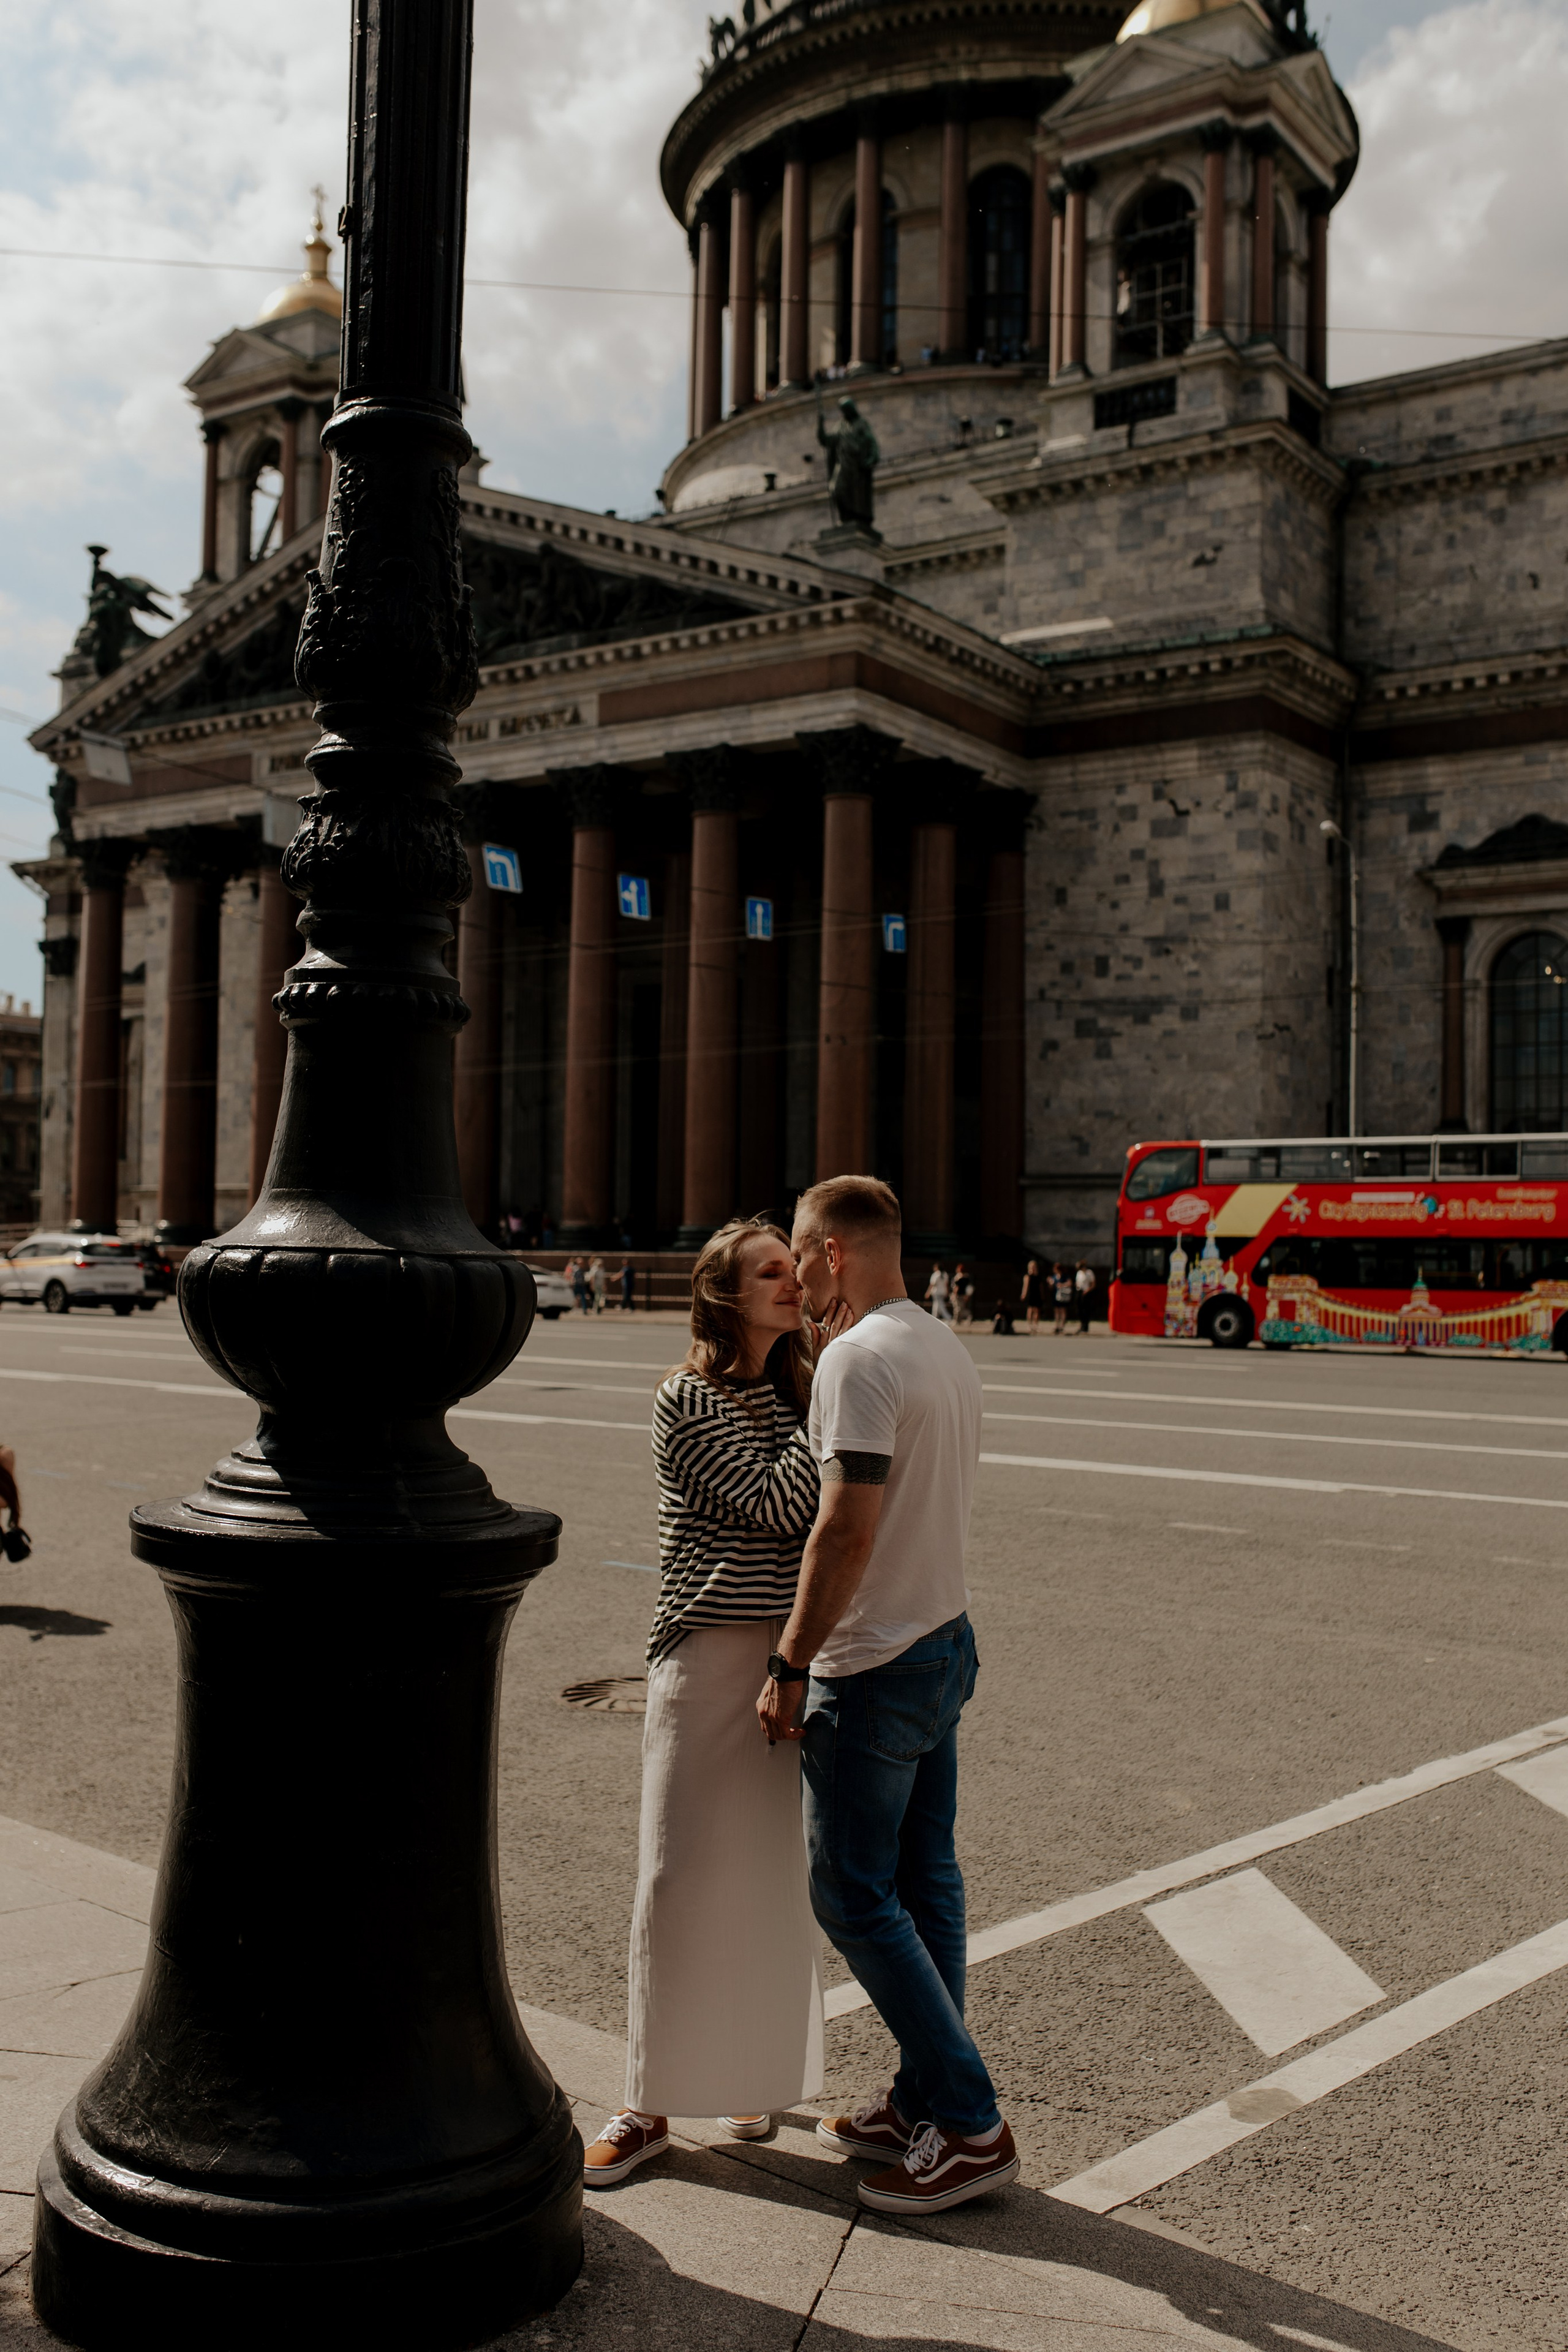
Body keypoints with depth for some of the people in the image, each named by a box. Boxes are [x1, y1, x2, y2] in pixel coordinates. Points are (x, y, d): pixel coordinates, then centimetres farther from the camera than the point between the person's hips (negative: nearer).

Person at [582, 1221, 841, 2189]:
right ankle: (652, 2106, 13)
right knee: (685, 1872, 1)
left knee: (772, 1867, 12)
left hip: (792, 1652, 5)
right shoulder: (690, 1398, -8)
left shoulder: (798, 1390, 10)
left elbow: (824, 1516, 8)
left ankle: (754, 2071, 28)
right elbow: (772, 1508, -17)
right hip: (712, 1648, -5)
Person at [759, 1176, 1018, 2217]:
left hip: (875, 1671, -9)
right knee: (925, 1884, 15)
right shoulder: (950, 1349, 10)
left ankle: (970, 2124, 4)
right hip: (947, 1643, 9)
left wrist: (791, 1665, -17)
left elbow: (848, 1527, -24)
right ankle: (925, 2100, 25)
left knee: (856, 1897, 0)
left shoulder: (860, 1358, -19)